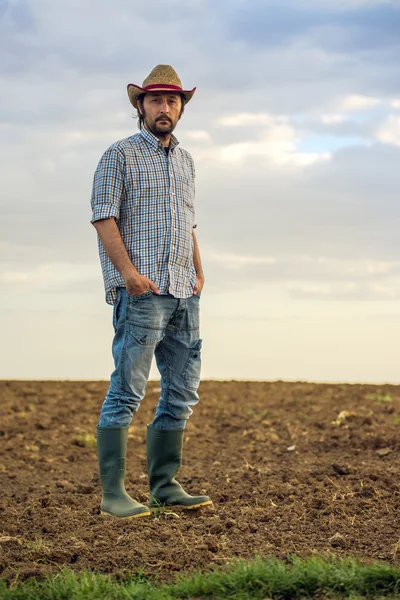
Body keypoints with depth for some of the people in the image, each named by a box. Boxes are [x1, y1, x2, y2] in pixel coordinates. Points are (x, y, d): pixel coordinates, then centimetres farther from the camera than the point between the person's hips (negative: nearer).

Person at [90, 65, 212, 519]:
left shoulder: (184, 160, 21)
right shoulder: (120, 155, 0)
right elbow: (103, 217, -8)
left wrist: (199, 272, 14)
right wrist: (127, 270, -19)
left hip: (183, 293, 8)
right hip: (140, 292, -7)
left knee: (182, 392, 8)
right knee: (126, 391, -9)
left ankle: (164, 486, 16)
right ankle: (113, 494, -7)